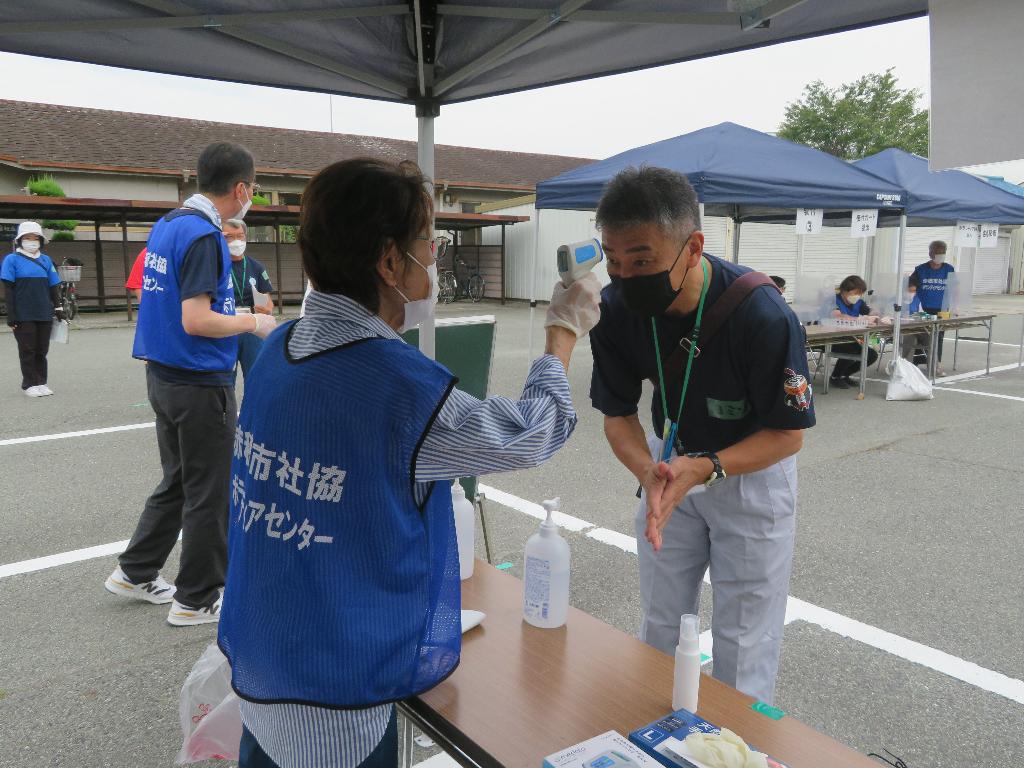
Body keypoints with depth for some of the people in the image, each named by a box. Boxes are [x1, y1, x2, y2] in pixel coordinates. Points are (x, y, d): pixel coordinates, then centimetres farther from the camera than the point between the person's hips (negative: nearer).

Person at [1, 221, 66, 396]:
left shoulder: (46, 260, 10)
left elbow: (53, 287, 15)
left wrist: (59, 309, 11)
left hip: (44, 314, 4)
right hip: (23, 316, -3)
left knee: (42, 350, 9)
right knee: (27, 350, 3)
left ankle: (41, 382, 18)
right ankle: (30, 384, 11)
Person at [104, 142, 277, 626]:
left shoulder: (166, 225, 10)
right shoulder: (204, 236, -18)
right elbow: (197, 322, -24)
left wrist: (237, 316, 15)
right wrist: (254, 323, -10)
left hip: (164, 378, 9)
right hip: (200, 384, -9)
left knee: (176, 482, 22)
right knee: (209, 494, 4)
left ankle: (135, 573, 33)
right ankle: (196, 600, 16)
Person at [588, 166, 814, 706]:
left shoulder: (763, 315, -33)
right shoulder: (617, 309, -20)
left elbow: (788, 434, -22)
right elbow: (617, 414, -10)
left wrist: (704, 469, -37)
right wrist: (649, 473, -31)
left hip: (753, 468, -4)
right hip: (671, 464, 4)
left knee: (744, 642, 5)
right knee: (659, 629, 17)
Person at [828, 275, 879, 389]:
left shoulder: (858, 302, 6)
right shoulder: (835, 300, -16)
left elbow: (872, 315, -2)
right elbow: (838, 316, -35)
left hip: (849, 340, 8)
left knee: (872, 355, -5)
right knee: (853, 350, -32)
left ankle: (844, 375, 16)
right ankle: (834, 377, -7)